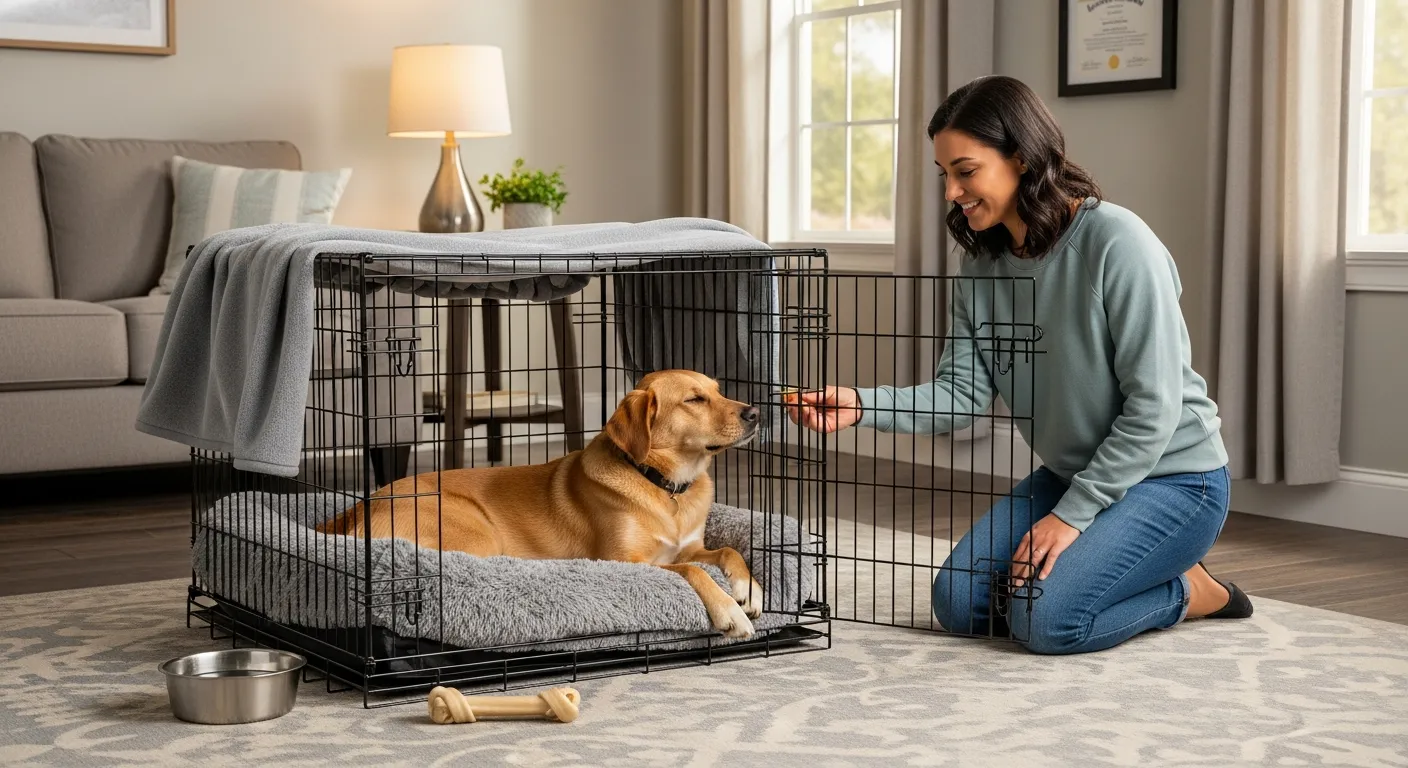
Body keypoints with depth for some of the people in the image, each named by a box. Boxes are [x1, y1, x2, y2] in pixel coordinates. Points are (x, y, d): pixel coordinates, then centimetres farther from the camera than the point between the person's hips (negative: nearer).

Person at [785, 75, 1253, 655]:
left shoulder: (1117, 242, -21)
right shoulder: (983, 264, 1)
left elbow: (1153, 407, -22)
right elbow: (961, 393, -8)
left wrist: (1072, 514, -21)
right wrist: (861, 405, -26)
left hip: (1170, 476, -7)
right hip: (1071, 474, 7)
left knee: (1044, 619, -24)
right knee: (958, 604, -4)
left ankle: (1187, 593, 3)